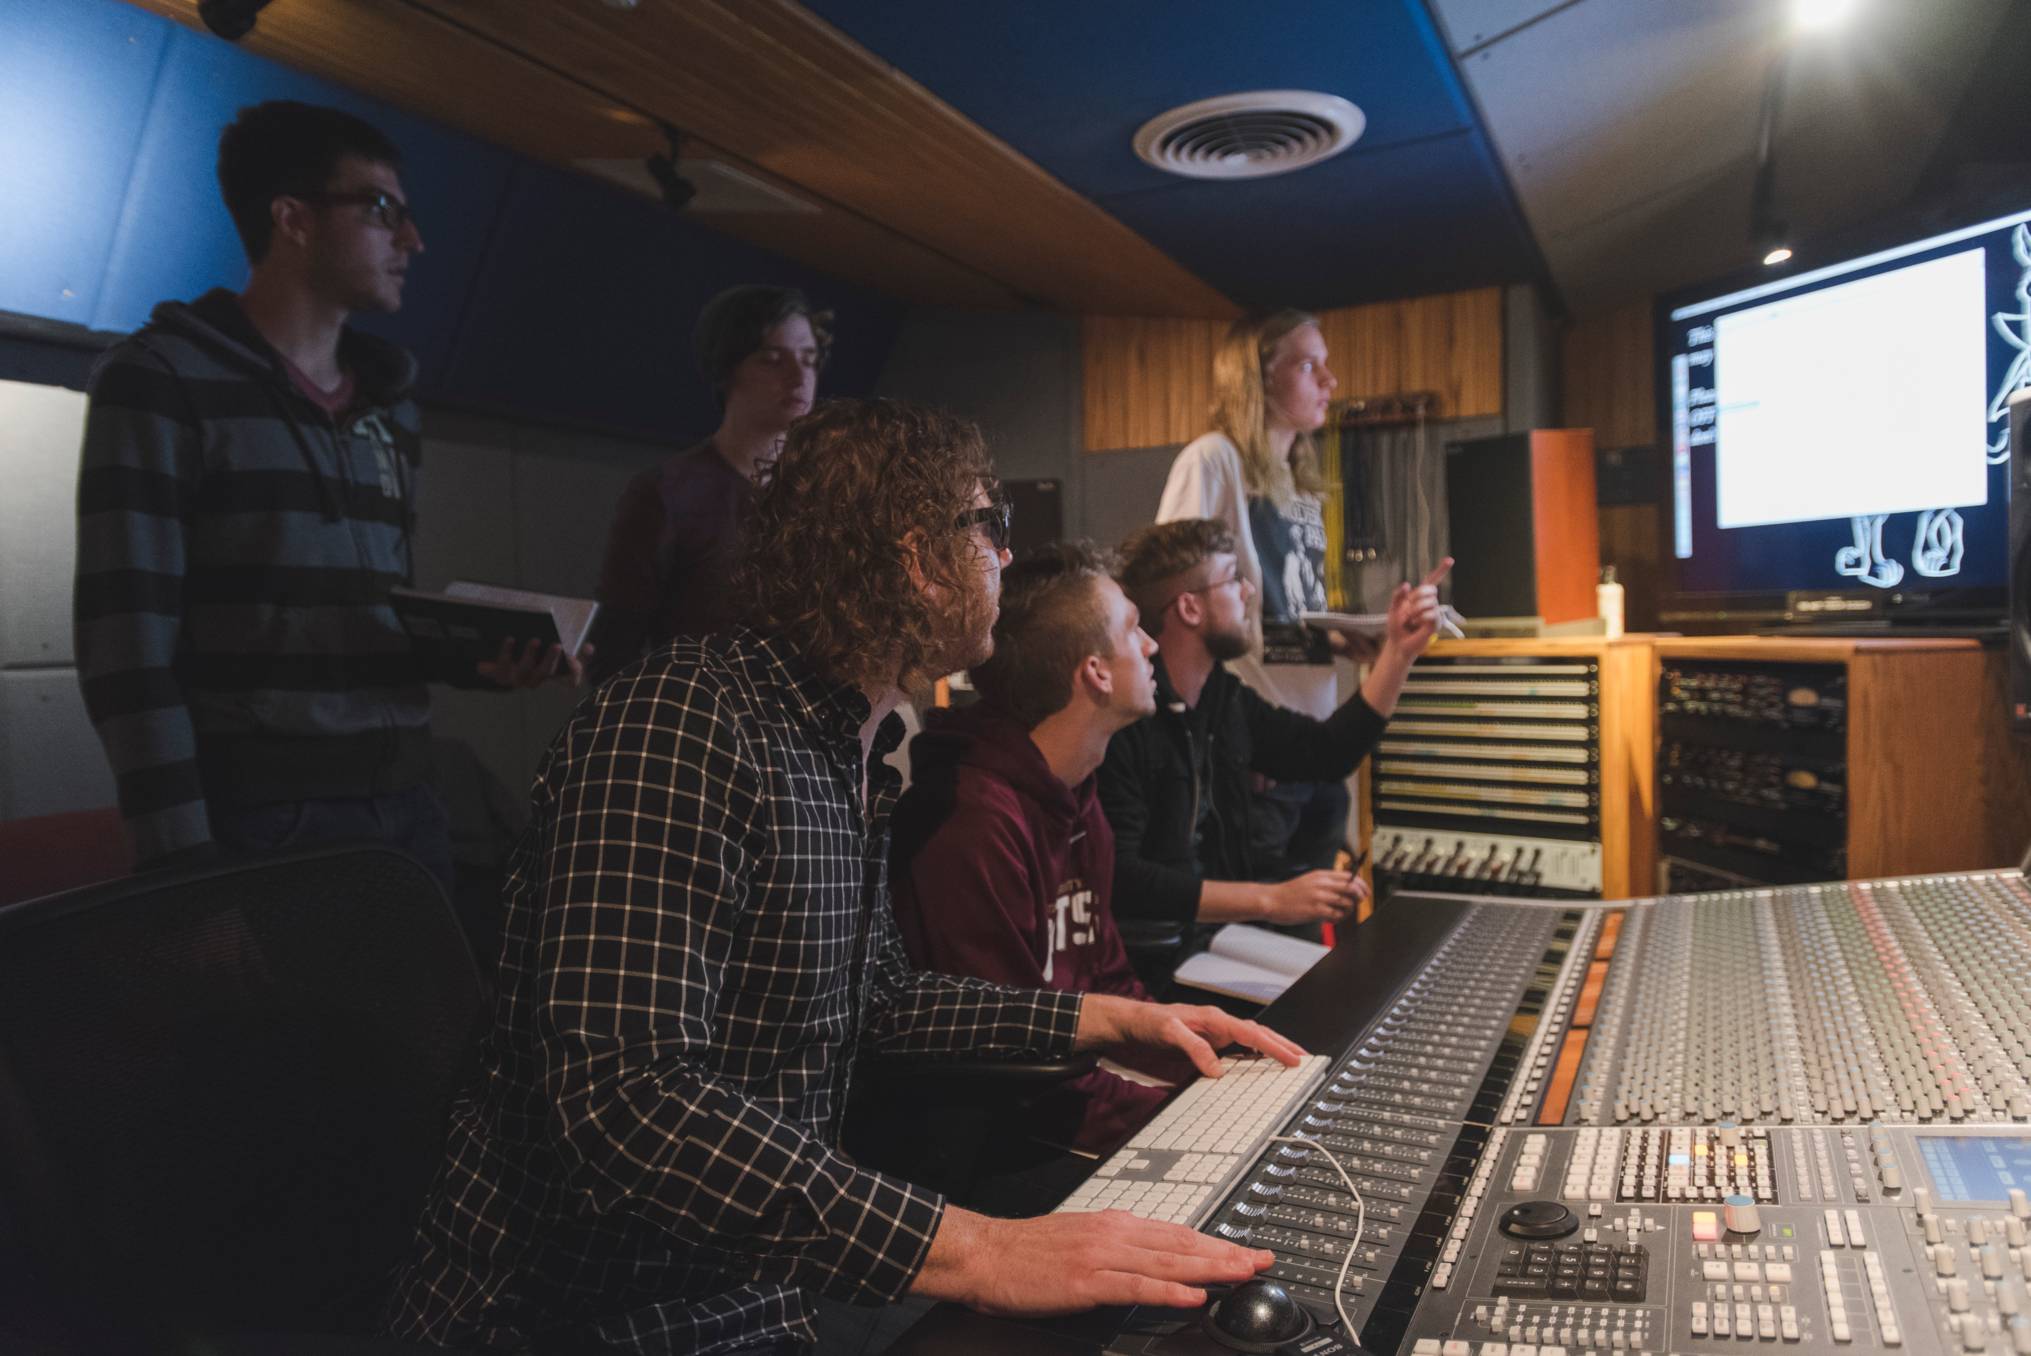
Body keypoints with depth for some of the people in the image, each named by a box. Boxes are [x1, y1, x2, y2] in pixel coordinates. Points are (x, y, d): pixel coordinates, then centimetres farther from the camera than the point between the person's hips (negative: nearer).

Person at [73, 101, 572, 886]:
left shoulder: (391, 408, 15)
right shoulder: (163, 380, -5)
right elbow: (126, 643, -12)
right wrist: (183, 852, -18)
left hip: (404, 811, 6)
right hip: (256, 821, -6)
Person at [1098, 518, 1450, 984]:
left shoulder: (1225, 697, 8)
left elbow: (1328, 752, 19)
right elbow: (1117, 877, -27)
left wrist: (1401, 649, 14)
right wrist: (1271, 901, -27)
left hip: (1220, 926, 9)